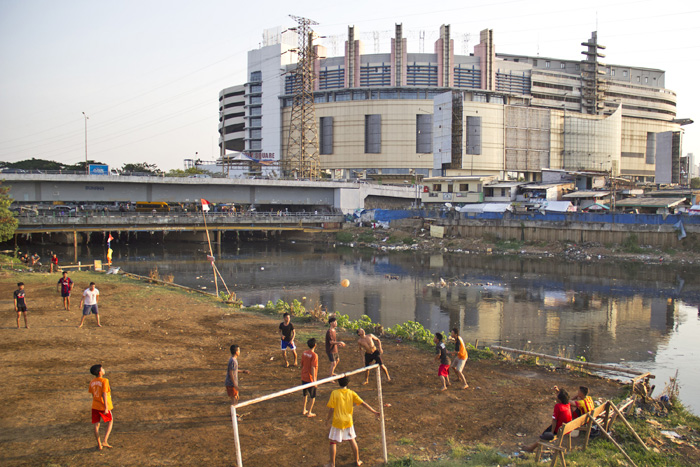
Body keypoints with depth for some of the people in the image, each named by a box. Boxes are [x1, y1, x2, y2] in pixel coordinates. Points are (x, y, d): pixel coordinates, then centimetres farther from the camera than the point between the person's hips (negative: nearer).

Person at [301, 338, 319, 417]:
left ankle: (304, 410, 31)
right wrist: (314, 380, -19)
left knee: (305, 394, 22)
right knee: (313, 396, 10)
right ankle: (309, 413, 13)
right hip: (310, 379, -6)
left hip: (303, 378, 6)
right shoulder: (314, 355, -19)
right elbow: (313, 368, -22)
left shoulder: (304, 353, 0)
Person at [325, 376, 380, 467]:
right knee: (352, 440, 19)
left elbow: (331, 409, -12)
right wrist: (374, 412, 2)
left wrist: (328, 419, 4)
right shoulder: (351, 393, -3)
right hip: (348, 421, 3)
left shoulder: (334, 393, -12)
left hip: (337, 422, -3)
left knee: (333, 442, 9)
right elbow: (363, 403, -3)